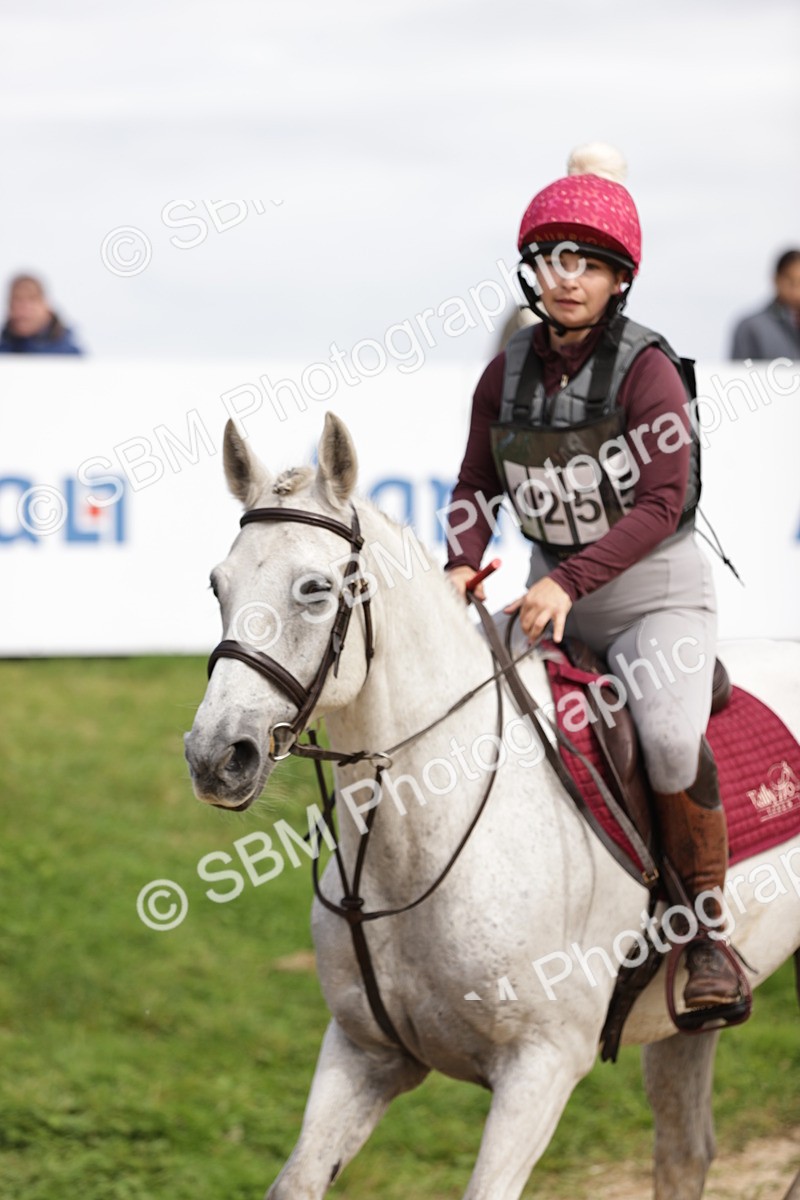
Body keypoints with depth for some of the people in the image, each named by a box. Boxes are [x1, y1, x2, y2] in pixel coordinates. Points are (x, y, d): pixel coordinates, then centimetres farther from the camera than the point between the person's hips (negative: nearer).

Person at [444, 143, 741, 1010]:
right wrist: (464, 562, -10)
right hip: (556, 595, 6)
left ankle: (707, 937, -14)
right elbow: (477, 484, 10)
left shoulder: (646, 369, -14)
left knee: (671, 739, -31)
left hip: (656, 590, -6)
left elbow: (661, 505, -19)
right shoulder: (510, 372, 2)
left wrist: (569, 582, -28)